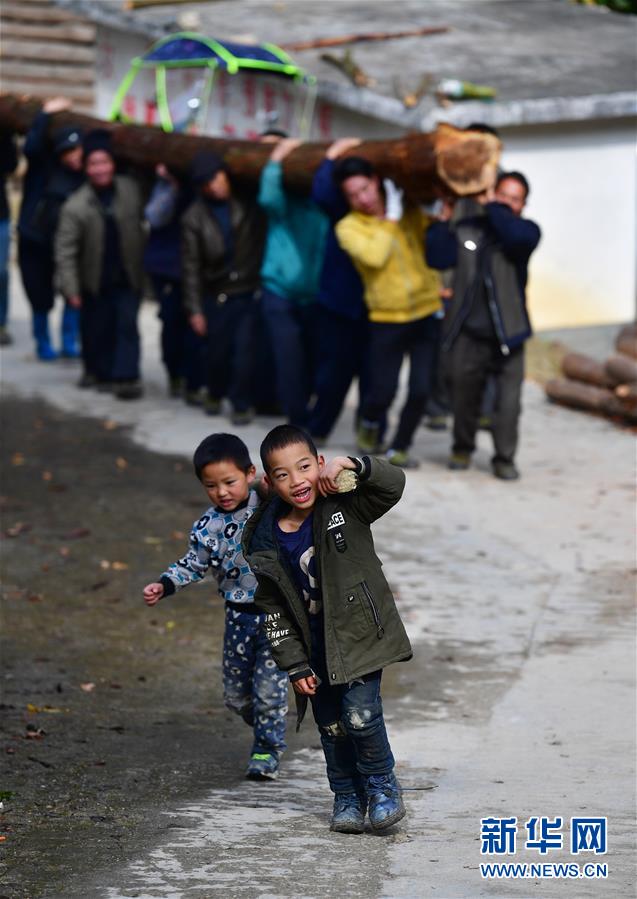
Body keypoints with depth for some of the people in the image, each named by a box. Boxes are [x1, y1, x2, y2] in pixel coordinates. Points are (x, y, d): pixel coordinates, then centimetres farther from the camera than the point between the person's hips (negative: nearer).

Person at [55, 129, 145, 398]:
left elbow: (143, 219, 10)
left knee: (127, 325, -6)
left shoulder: (131, 190, -10)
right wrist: (71, 289, -17)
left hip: (128, 278, 1)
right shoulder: (76, 206, -18)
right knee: (96, 329, 11)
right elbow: (65, 250, -15)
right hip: (95, 282, -1)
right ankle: (98, 371, 31)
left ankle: (126, 377, -3)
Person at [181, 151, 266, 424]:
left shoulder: (248, 202, -5)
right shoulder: (194, 217, -4)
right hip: (218, 296, 1)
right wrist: (194, 309, -3)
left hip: (251, 292, -1)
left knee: (245, 350, -6)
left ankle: (242, 403, 12)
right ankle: (215, 394, 38)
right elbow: (191, 266, -2)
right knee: (218, 351, 10)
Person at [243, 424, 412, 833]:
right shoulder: (265, 541, -7)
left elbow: (394, 484, -23)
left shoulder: (344, 507, -11)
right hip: (315, 648, 3)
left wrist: (353, 465, -38)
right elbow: (274, 610, -1)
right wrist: (295, 665, -3)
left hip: (360, 635, -3)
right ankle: (348, 797, 29)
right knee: (331, 727, 10)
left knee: (360, 714, -14)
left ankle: (382, 784, 9)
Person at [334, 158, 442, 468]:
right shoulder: (349, 227, -5)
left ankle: (399, 448, 19)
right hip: (386, 320, -2)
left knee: (420, 390, -2)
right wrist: (391, 218, -15)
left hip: (427, 312, 2)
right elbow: (374, 256, -21)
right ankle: (370, 422, 33)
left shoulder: (410, 213, 5)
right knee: (383, 391, -2)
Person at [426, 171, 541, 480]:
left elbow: (518, 236, -25)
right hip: (468, 334, 2)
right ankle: (462, 449, 36)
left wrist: (491, 207, -14)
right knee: (464, 398, 14)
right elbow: (438, 257, -8)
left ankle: (504, 459, 8)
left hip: (507, 335, -2)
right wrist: (443, 222, -11)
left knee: (508, 402, -7)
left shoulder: (525, 230, 0)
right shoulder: (465, 227, 3)